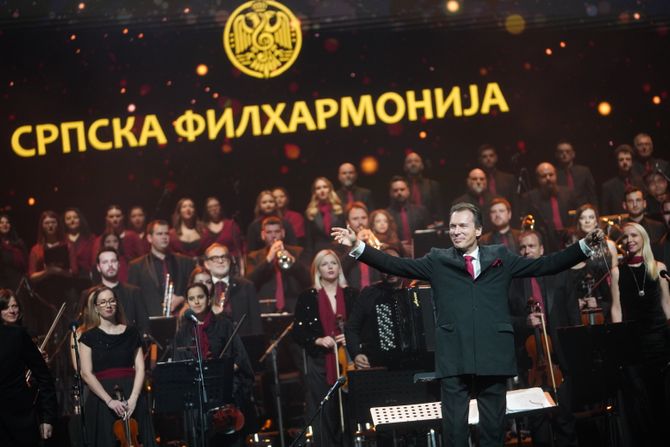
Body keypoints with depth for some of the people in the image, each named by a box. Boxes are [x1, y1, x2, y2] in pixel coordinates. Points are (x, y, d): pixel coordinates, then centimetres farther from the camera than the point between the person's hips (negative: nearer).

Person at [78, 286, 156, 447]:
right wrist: (109, 400, -15)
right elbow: (86, 373, -4)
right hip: (102, 400, -2)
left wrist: (133, 398, -12)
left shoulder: (131, 333, 10)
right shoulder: (89, 337, 5)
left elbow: (140, 369, 4)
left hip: (132, 397, 2)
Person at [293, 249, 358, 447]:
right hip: (319, 364, -1)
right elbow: (298, 332, 3)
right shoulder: (307, 297, 5)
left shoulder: (352, 295, 10)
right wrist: (318, 340, -13)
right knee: (323, 415, -4)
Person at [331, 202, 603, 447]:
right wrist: (357, 246, -7)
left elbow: (546, 265, 11)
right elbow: (395, 265, 2)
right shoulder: (438, 261, 9)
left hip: (493, 357, 1)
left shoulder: (500, 258, 12)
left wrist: (586, 245, 3)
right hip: (454, 359, -1)